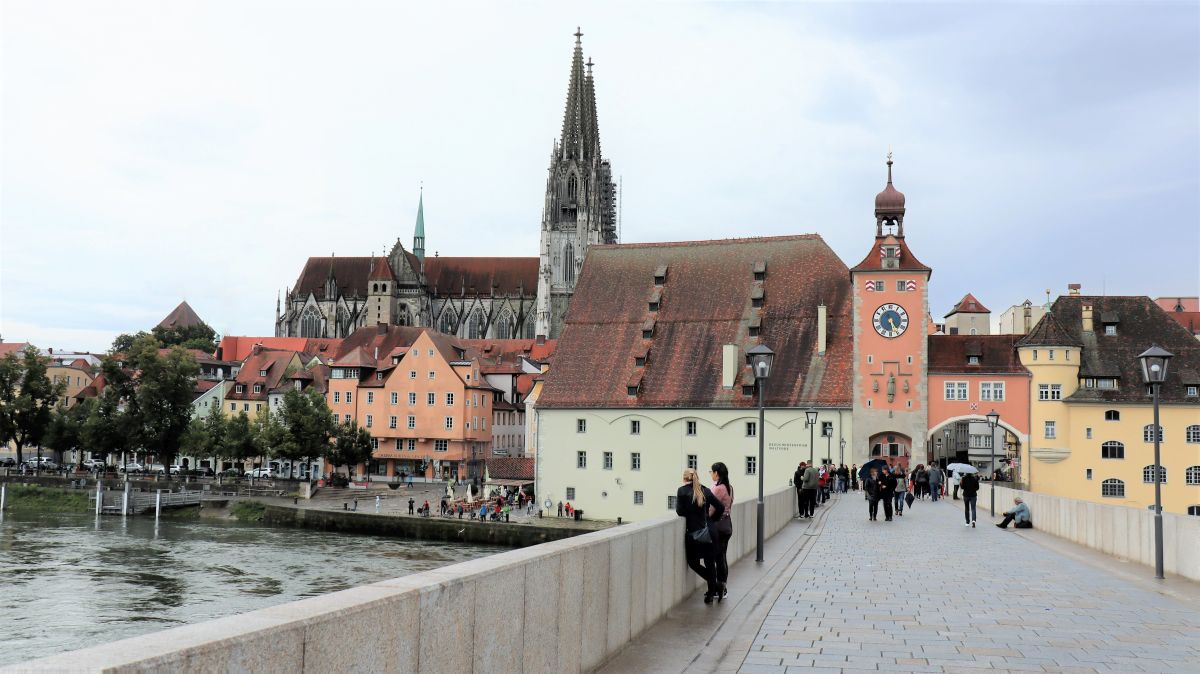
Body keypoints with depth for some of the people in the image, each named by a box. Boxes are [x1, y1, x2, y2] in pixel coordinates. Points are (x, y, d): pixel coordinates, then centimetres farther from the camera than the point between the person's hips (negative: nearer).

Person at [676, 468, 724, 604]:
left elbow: (680, 511, -8)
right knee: (710, 563, 14)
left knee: (694, 563, 9)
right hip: (708, 532, 4)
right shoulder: (705, 490, 6)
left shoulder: (682, 491, -4)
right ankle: (712, 591, 17)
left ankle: (715, 586, 1)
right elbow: (721, 507, 5)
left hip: (693, 534, -4)